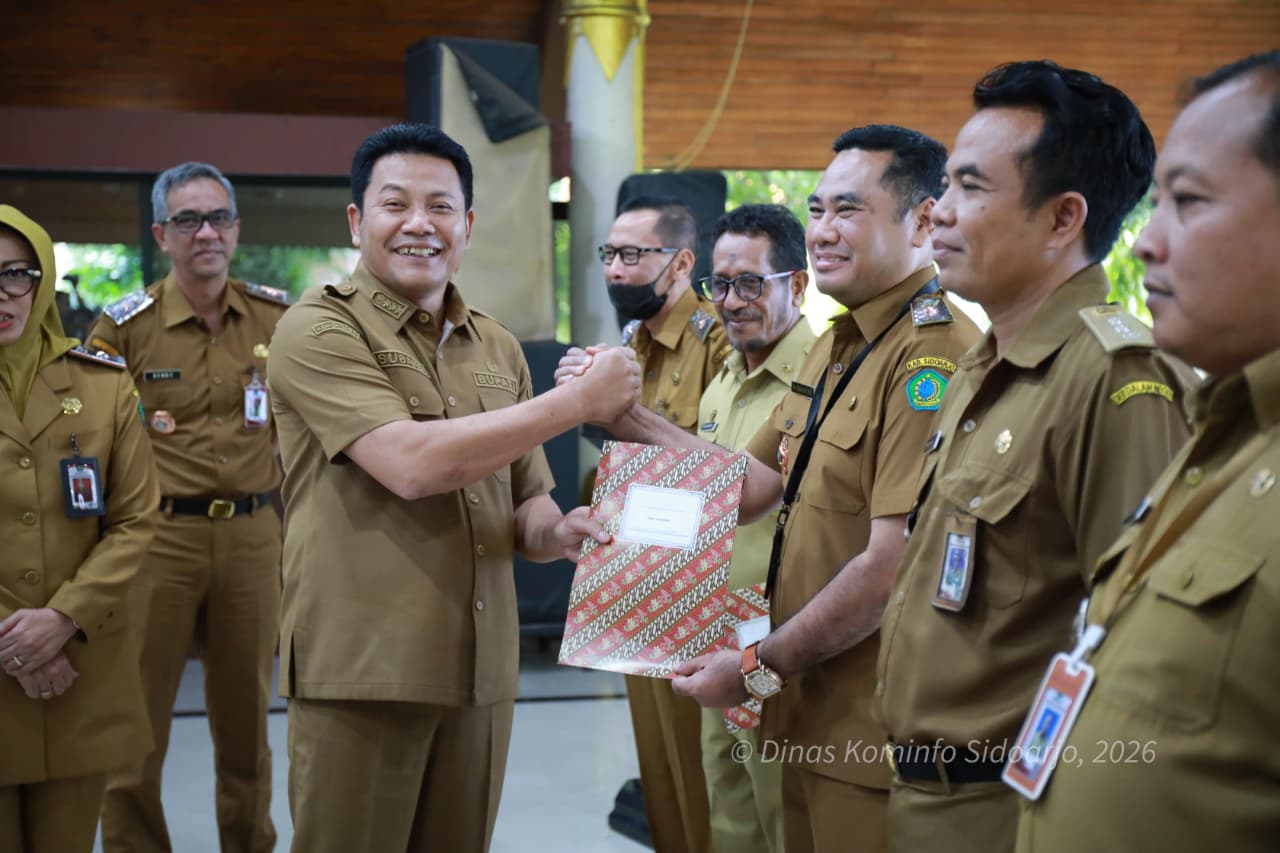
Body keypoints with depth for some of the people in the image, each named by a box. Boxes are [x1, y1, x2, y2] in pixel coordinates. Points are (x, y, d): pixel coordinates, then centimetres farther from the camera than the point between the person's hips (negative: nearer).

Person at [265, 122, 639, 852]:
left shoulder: (499, 348, 10)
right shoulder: (318, 331, -9)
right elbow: (412, 465, -22)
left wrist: (555, 531, -8)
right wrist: (580, 399, -17)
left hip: (480, 671, 5)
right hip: (360, 671, -5)